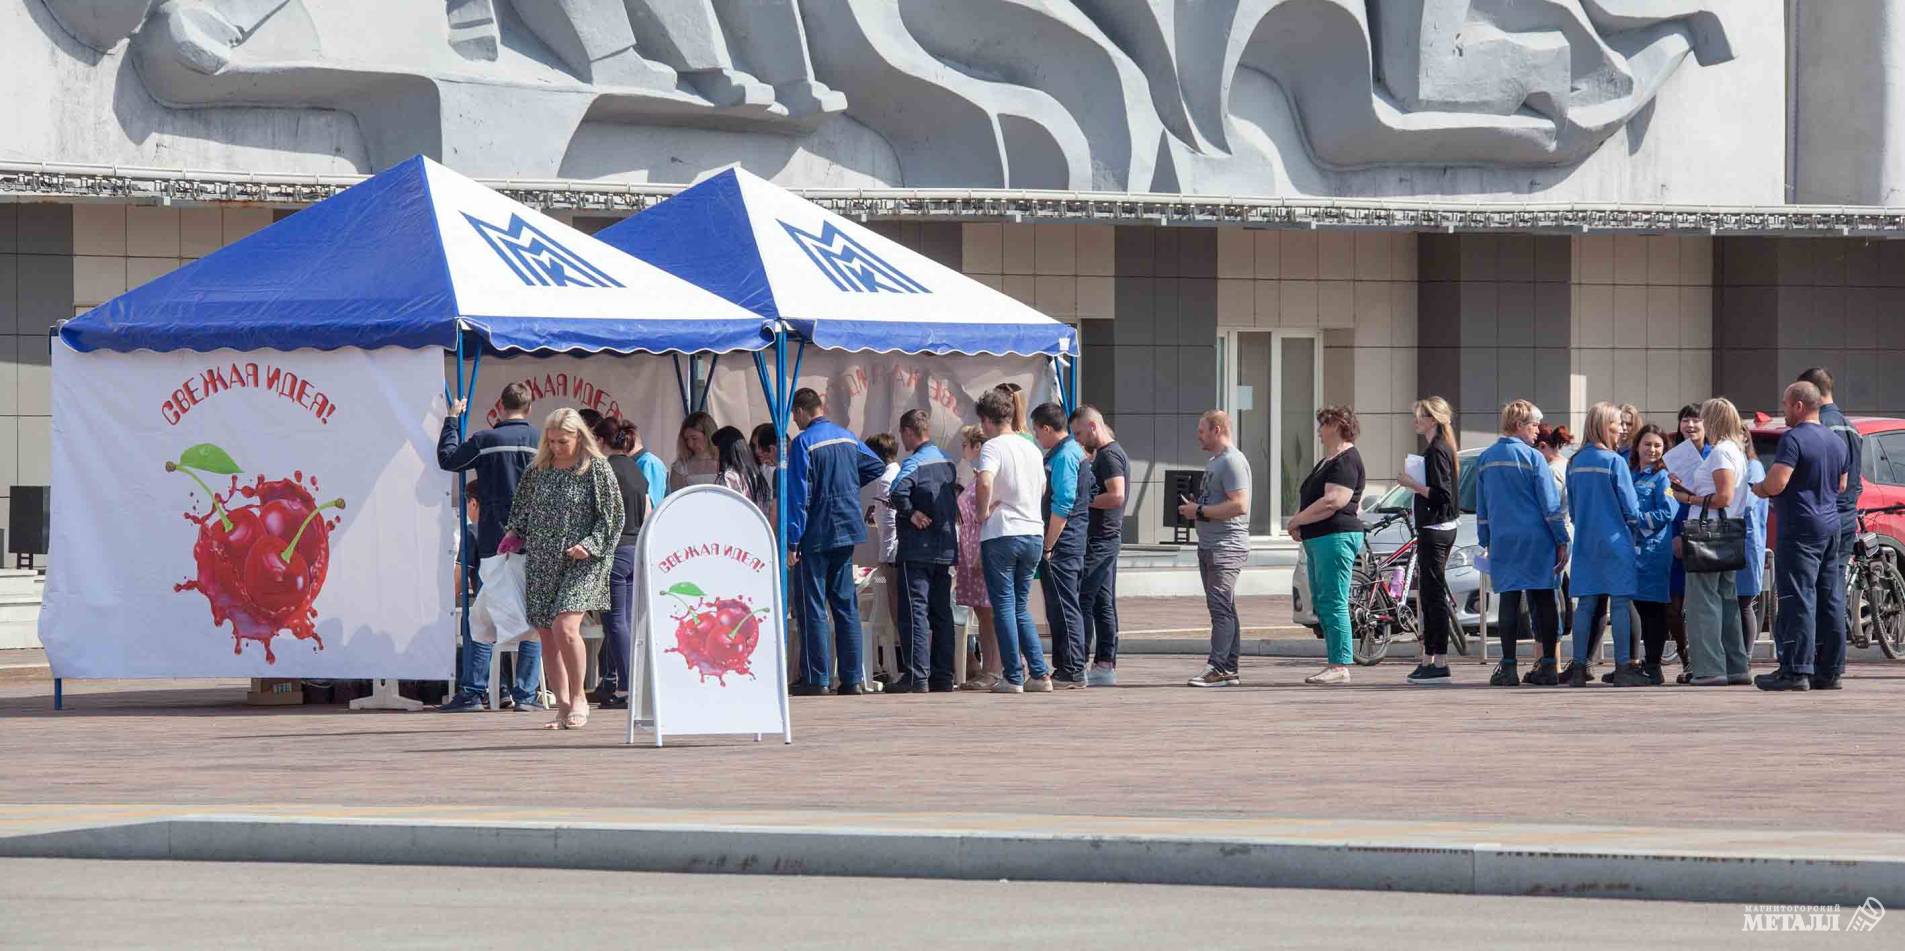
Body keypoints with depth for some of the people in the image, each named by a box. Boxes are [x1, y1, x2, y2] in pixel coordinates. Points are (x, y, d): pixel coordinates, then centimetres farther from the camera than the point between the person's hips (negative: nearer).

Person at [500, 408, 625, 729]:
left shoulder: (597, 469, -3)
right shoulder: (539, 469, 10)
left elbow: (612, 517, -2)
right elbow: (524, 507, 24)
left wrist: (589, 546, -13)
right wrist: (516, 534, 9)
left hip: (581, 562, -5)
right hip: (542, 563, 5)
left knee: (564, 627, -21)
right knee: (547, 635, 3)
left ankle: (578, 698, -4)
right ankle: (563, 707, 11)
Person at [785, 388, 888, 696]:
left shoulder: (803, 443, -13)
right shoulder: (847, 438, 8)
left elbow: (798, 495, -15)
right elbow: (876, 466, 23)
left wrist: (792, 541, -14)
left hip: (816, 534, -6)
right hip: (847, 531, 6)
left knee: (812, 606, -1)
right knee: (846, 604, 11)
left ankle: (818, 679, -3)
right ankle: (852, 679, 10)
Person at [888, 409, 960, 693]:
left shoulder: (914, 462, -12)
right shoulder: (947, 462, 13)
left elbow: (899, 489, -30)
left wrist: (910, 512, -14)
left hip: (918, 549, -8)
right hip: (946, 547, 8)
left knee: (914, 610, -7)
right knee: (942, 613, 10)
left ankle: (917, 677, -12)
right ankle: (942, 676, 11)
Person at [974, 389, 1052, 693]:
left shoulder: (993, 447, -10)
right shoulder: (1031, 448, 12)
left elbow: (985, 482, -28)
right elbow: (1042, 488, 24)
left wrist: (984, 509, -12)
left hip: (1001, 534, -6)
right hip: (1033, 532, 6)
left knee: (1004, 605, 0)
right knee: (1021, 607, 14)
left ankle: (1014, 677, -1)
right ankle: (1039, 673, 6)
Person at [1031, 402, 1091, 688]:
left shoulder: (1064, 456, -15)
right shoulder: (1073, 451, 16)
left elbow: (1062, 505, -21)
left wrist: (1047, 546, -18)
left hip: (1060, 545, -10)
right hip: (1071, 543, 10)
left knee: (1063, 608, -7)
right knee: (1060, 608, 14)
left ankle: (1071, 672, -7)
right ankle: (1066, 668, 18)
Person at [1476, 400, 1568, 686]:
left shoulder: (1486, 459, 8)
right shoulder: (1532, 458, -6)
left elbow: (1481, 507, 14)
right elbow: (1550, 505, -6)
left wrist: (1486, 542, 21)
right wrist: (1562, 541, -2)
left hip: (1502, 541, 3)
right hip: (1536, 539, -3)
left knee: (1509, 599, 4)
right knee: (1543, 599, 2)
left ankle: (1508, 667, 0)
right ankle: (1548, 667, 1)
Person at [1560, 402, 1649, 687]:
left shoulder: (1575, 463, 7)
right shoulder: (1614, 462, -11)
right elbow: (1630, 508, -8)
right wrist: (1633, 527, 9)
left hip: (1585, 542, 6)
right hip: (1615, 541, -6)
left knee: (1585, 604, 7)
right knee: (1620, 604, -2)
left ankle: (1579, 667, 7)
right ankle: (1623, 667, -3)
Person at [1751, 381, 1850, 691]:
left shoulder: (1793, 439, -13)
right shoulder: (1837, 441, 14)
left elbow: (1776, 483, -21)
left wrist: (1758, 489, -1)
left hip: (1799, 529, -8)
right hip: (1831, 526, 8)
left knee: (1798, 600, -9)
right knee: (1830, 600, 9)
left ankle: (1796, 669, -13)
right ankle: (1829, 670, 12)